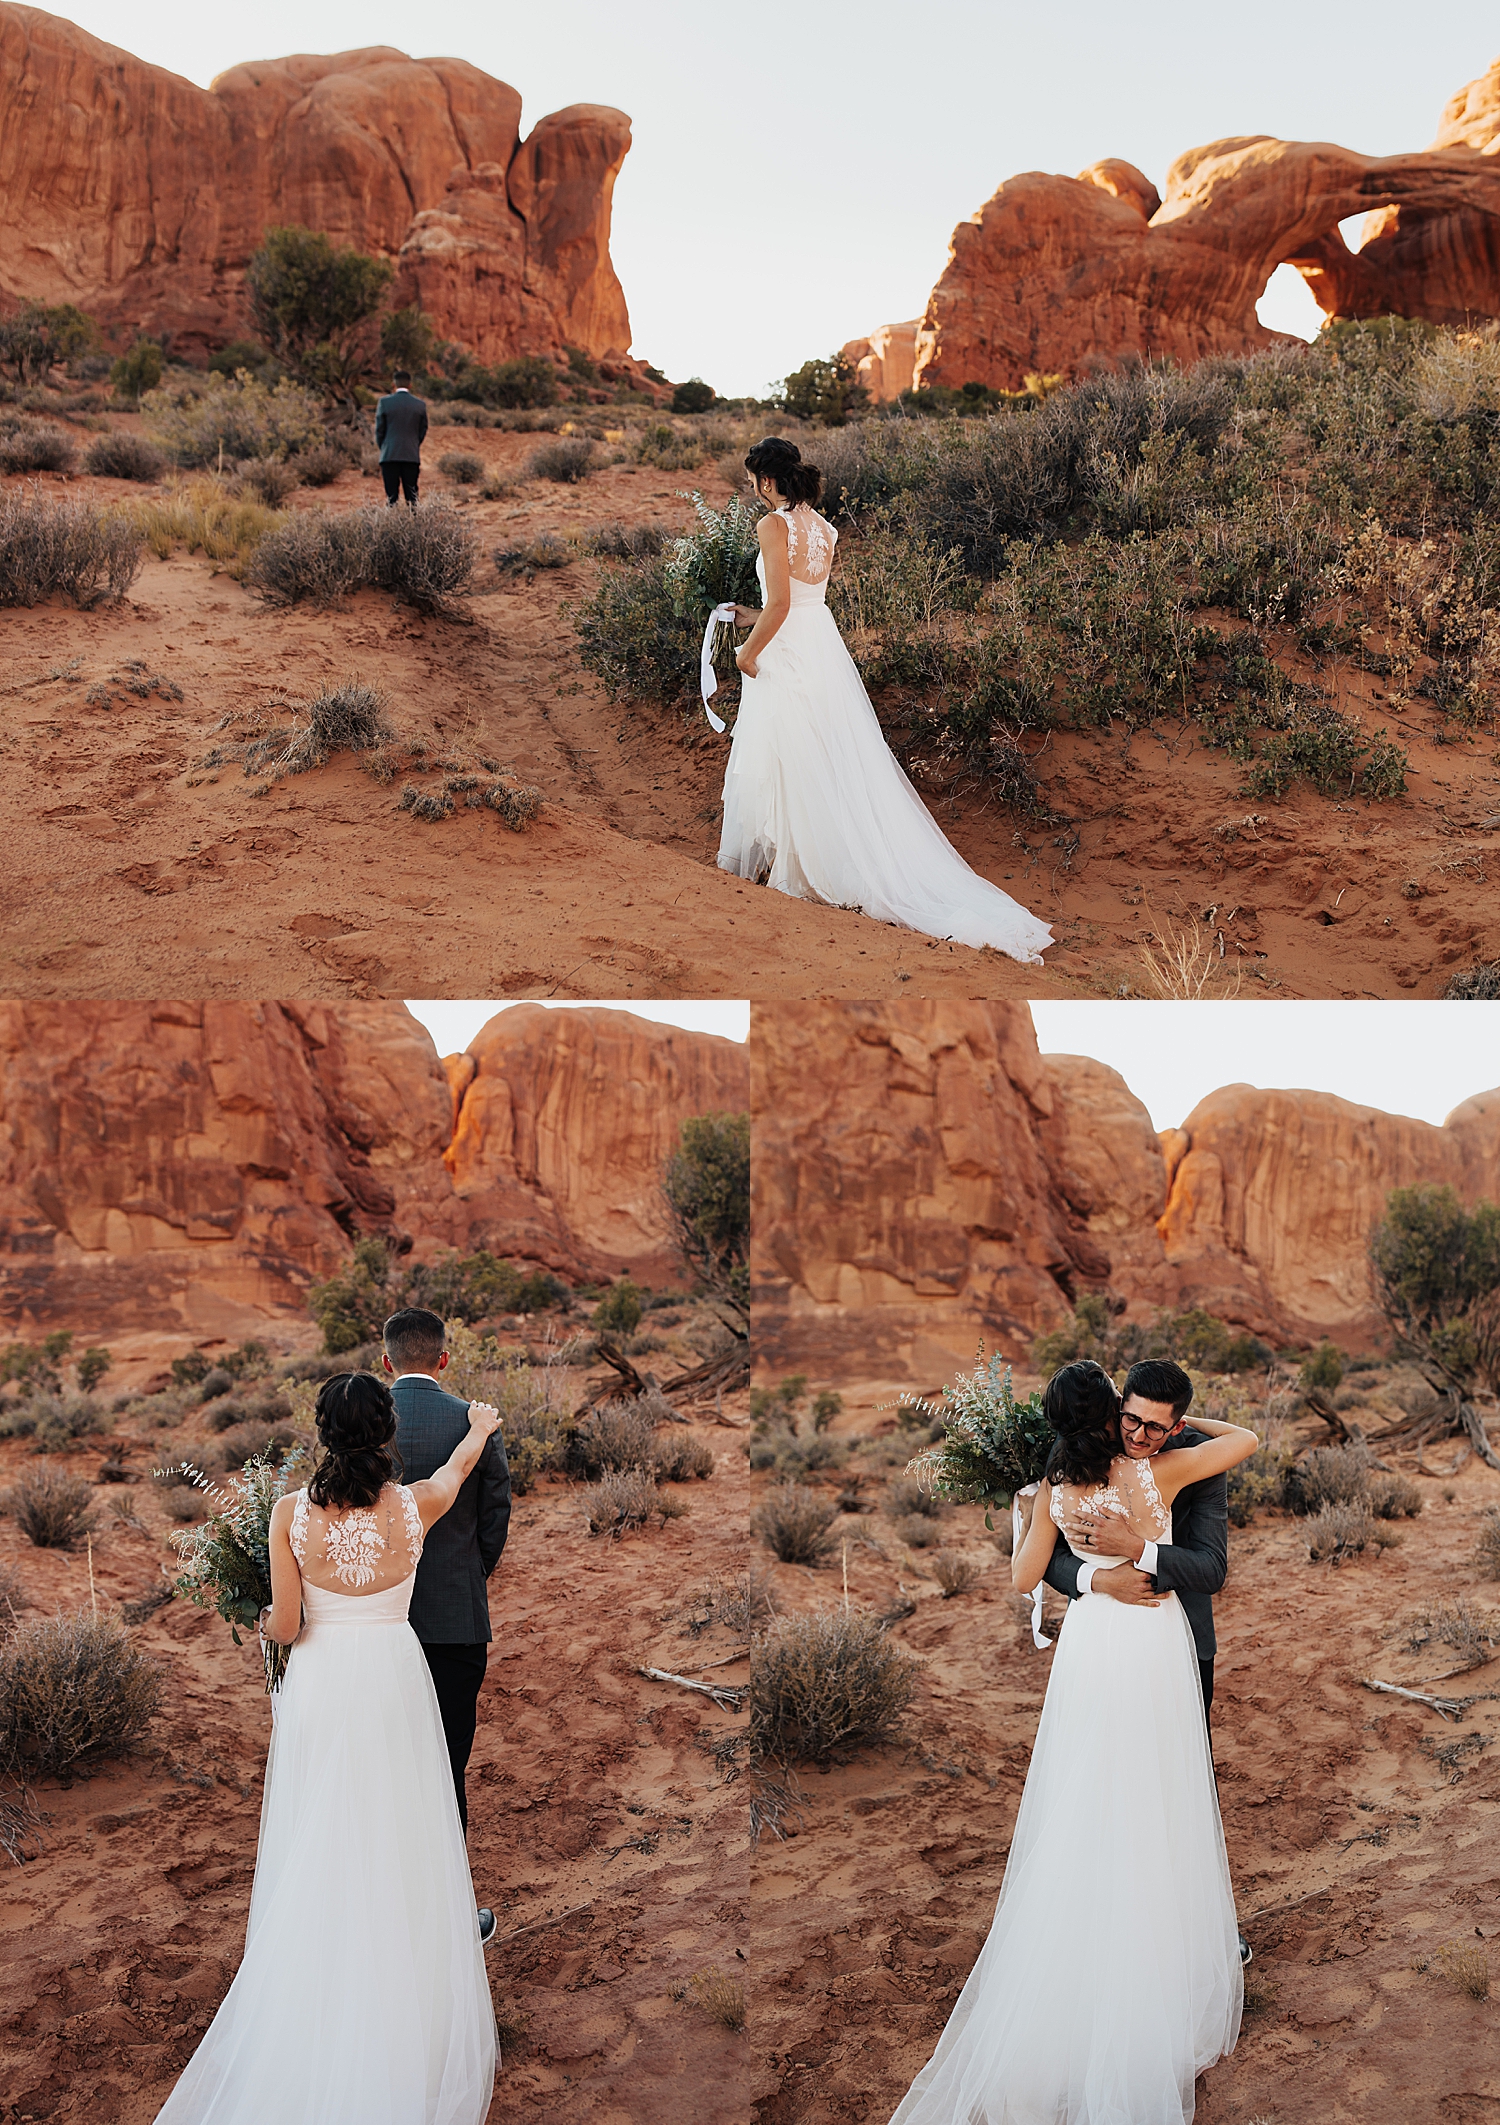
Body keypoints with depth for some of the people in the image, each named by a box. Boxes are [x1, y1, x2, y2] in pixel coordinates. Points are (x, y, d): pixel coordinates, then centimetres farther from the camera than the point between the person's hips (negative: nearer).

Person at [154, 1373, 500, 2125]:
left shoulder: (292, 1513, -15)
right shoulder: (416, 1506, -12)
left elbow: (286, 1627, -10)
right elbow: (459, 1465, 12)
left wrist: (262, 1620, 15)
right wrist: (480, 1426, 33)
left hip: (320, 1684, 0)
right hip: (394, 1678, 0)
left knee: (316, 1848, 12)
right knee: (396, 1846, 13)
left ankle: (314, 2008, 21)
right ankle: (402, 2005, 24)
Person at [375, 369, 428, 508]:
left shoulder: (384, 402, -4)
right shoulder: (420, 404, 2)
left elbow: (379, 430, 2)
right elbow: (423, 430, 10)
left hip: (389, 456, -1)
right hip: (412, 457, 2)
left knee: (391, 496, -1)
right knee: (412, 497, 4)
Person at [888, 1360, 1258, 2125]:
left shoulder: (1055, 1492, -8)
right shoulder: (1156, 1474, -15)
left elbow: (1022, 1579, 3)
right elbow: (1246, 1438, -6)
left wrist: (1024, 1516, 17)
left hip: (1091, 1644, 2)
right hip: (1157, 1642, -2)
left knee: (1085, 1814, 12)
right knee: (1155, 1813, 10)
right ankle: (1159, 1969, 20)